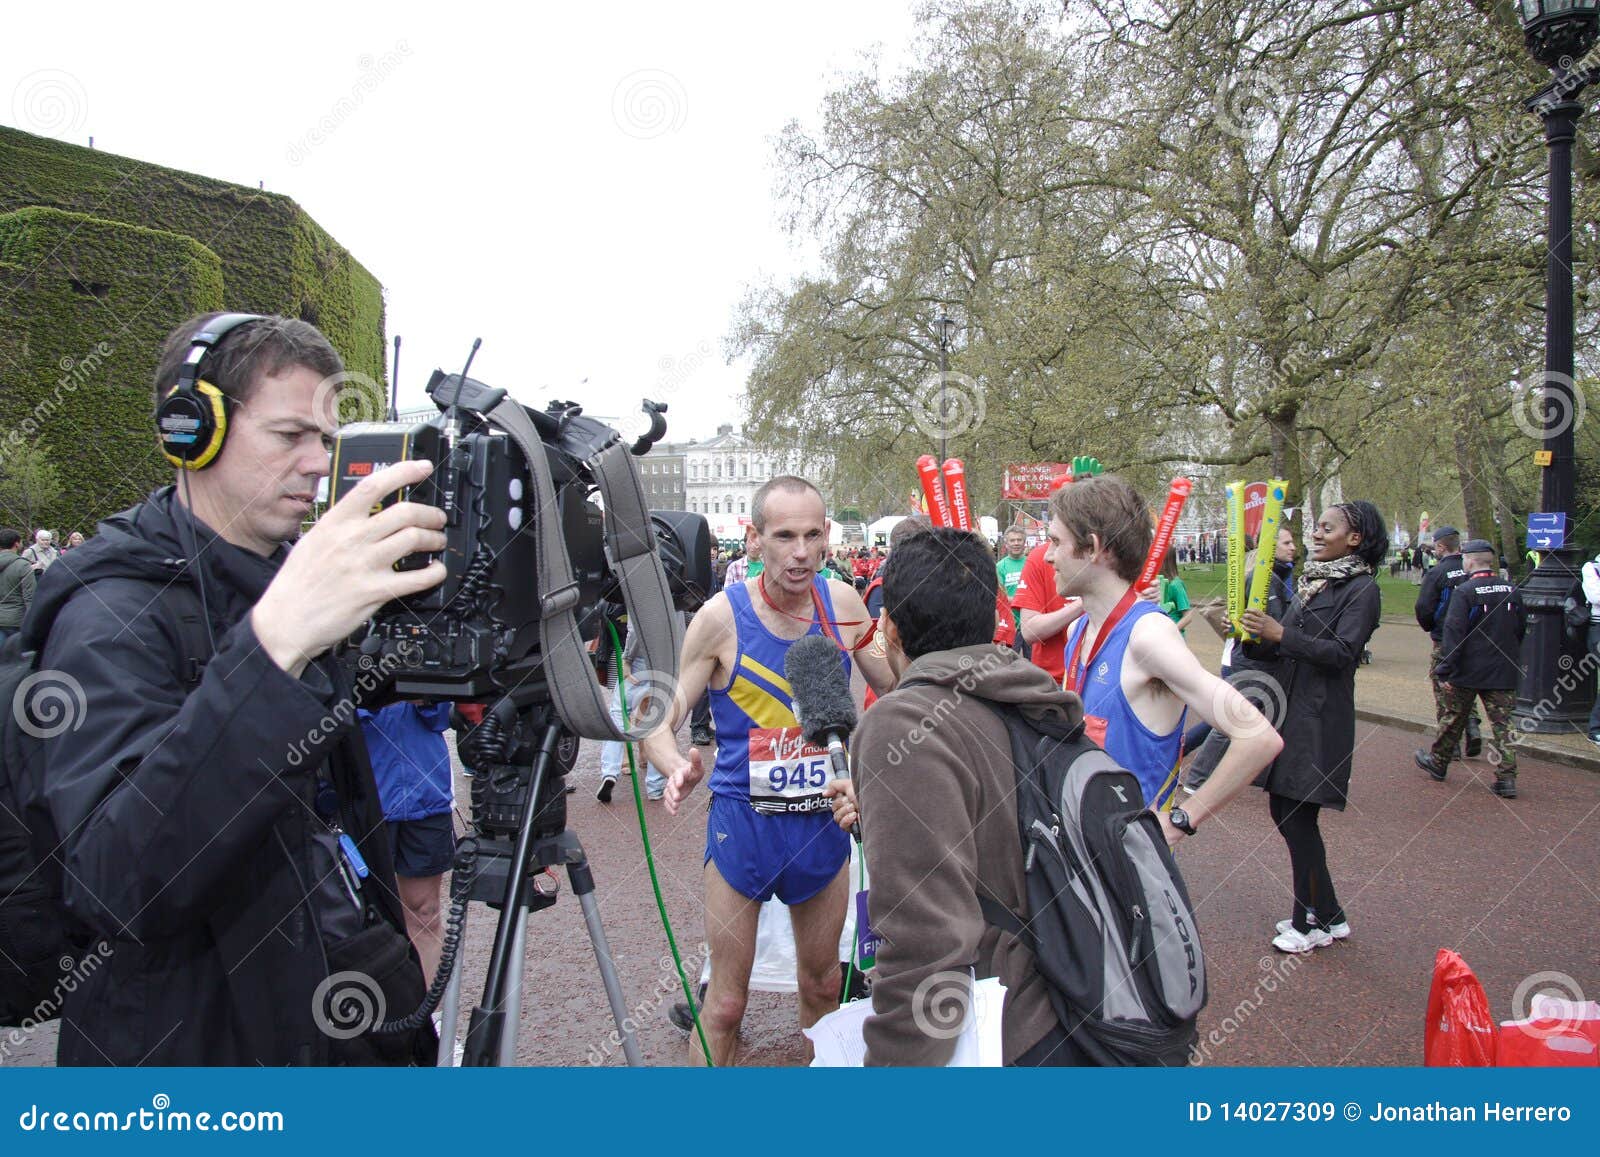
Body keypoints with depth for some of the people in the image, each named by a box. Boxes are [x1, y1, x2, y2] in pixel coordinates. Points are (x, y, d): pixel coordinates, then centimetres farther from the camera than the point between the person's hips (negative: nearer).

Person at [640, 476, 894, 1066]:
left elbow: (895, 687, 9)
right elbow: (659, 721, -11)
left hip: (826, 820, 4)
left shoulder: (844, 603, -4)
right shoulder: (722, 616, -14)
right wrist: (679, 769, -33)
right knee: (727, 1001, 7)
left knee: (823, 985, 20)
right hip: (743, 821, -3)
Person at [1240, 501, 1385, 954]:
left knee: (1298, 816, -4)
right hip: (1289, 708, 8)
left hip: (1320, 717, -8)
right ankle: (1326, 915, 25)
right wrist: (1254, 638, -3)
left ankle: (1313, 923, 12)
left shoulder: (1362, 589, -8)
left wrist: (1280, 634, -21)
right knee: (1283, 810, 11)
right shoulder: (1311, 581, 15)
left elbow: (1341, 651, -19)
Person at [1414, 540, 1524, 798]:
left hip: (1468, 671, -4)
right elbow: (1521, 630, 14)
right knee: (1502, 724, 5)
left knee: (1454, 718, 11)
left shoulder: (1464, 592, -14)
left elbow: (1454, 633, -18)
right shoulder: (1512, 590, 4)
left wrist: (1445, 670, -16)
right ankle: (1507, 778, 1)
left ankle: (1438, 762, 27)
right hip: (1504, 672, 4)